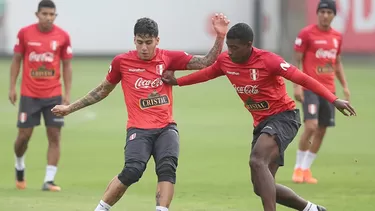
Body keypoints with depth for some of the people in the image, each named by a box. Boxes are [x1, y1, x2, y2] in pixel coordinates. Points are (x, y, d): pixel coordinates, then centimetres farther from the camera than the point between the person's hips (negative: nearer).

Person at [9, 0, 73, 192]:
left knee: (54, 137, -5)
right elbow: (16, 60, 5)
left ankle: (49, 181, -3)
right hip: (29, 94, -1)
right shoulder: (25, 33, -3)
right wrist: (12, 87, 0)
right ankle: (19, 167, 31)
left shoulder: (63, 36, -1)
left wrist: (67, 93, -2)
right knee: (24, 136, 1)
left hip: (53, 95, 1)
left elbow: (67, 65, 4)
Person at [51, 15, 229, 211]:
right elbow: (102, 91, 16)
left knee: (167, 167, -24)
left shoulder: (168, 58, 3)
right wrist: (70, 108, 19)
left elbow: (207, 62, 4)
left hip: (166, 128, 2)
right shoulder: (122, 62, 1)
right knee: (133, 170, -25)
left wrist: (220, 37, -10)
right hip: (139, 129, -2)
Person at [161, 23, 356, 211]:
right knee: (262, 188, 7)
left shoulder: (268, 60, -20)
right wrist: (177, 81, 12)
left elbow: (303, 79, -21)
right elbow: (206, 73, 21)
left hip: (283, 117, -8)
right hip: (261, 123, 8)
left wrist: (334, 100, -27)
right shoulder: (225, 61, -1)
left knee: (257, 161, -33)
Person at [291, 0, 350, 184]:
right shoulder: (306, 34, -6)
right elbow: (296, 61, -5)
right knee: (311, 126, -17)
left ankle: (306, 169, 16)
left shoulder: (337, 36, 11)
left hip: (329, 89, 6)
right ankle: (298, 167, -2)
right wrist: (297, 85, -14)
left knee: (322, 131, 5)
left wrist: (344, 86, 15)